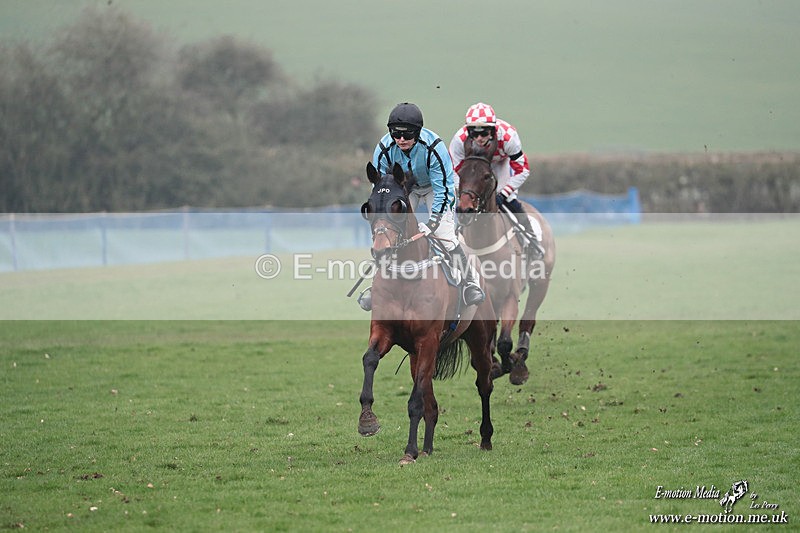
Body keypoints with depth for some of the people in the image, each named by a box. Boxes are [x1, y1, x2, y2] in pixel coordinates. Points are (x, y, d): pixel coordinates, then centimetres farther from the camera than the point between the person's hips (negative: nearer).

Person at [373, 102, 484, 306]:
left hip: (434, 185, -3)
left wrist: (432, 222, -36)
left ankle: (471, 283, -3)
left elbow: (444, 189, -31)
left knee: (444, 234, -17)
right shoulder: (384, 149, -27)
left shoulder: (433, 147, -36)